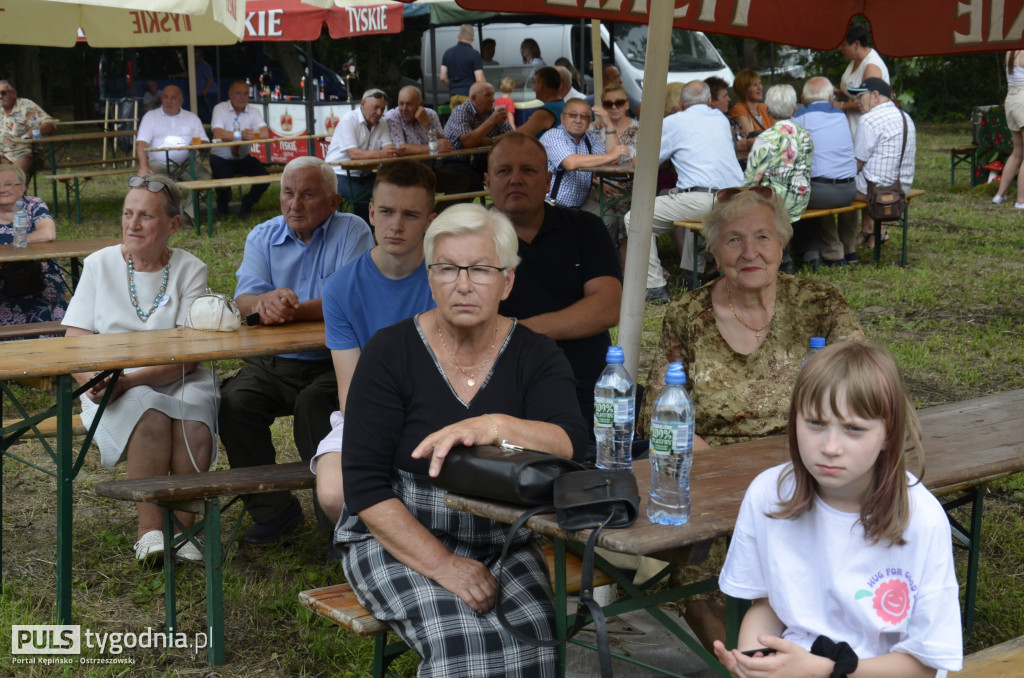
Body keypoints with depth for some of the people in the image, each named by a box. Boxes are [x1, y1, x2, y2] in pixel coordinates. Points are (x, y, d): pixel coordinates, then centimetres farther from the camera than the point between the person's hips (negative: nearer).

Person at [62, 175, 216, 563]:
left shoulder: (190, 270, 2)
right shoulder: (100, 265, 6)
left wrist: (128, 380, -24)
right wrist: (92, 380, -21)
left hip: (177, 382, 0)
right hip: (113, 389, 0)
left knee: (194, 416, -32)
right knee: (150, 414, -32)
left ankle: (181, 530, -21)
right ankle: (150, 531, -23)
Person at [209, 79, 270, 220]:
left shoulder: (254, 110, -1)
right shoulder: (220, 109, -10)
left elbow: (265, 133, -16)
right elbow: (218, 134, -27)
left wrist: (251, 135, -36)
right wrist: (241, 135, -41)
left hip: (244, 157, 3)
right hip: (221, 158, -3)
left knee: (264, 176, -19)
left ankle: (247, 204, 11)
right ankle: (222, 205, 10)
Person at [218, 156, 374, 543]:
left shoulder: (352, 232, 0)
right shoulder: (263, 237, 13)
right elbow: (244, 301, -2)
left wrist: (294, 311, -29)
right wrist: (266, 302, -28)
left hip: (332, 363, -4)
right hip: (272, 365, 4)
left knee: (314, 404, -32)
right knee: (233, 402, -20)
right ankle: (272, 508, -5)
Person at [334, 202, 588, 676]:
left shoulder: (535, 356, 0)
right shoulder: (389, 353, -6)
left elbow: (571, 446, -19)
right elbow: (364, 487, -10)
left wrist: (497, 426, -39)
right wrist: (441, 564, -21)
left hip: (501, 543, 2)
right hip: (397, 538, -2)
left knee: (532, 638, -26)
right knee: (461, 640, -30)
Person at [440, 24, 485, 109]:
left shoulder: (448, 53, 9)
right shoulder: (474, 54, -8)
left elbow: (443, 77, 8)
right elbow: (479, 80, -12)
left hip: (453, 95, 5)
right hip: (469, 95, -5)